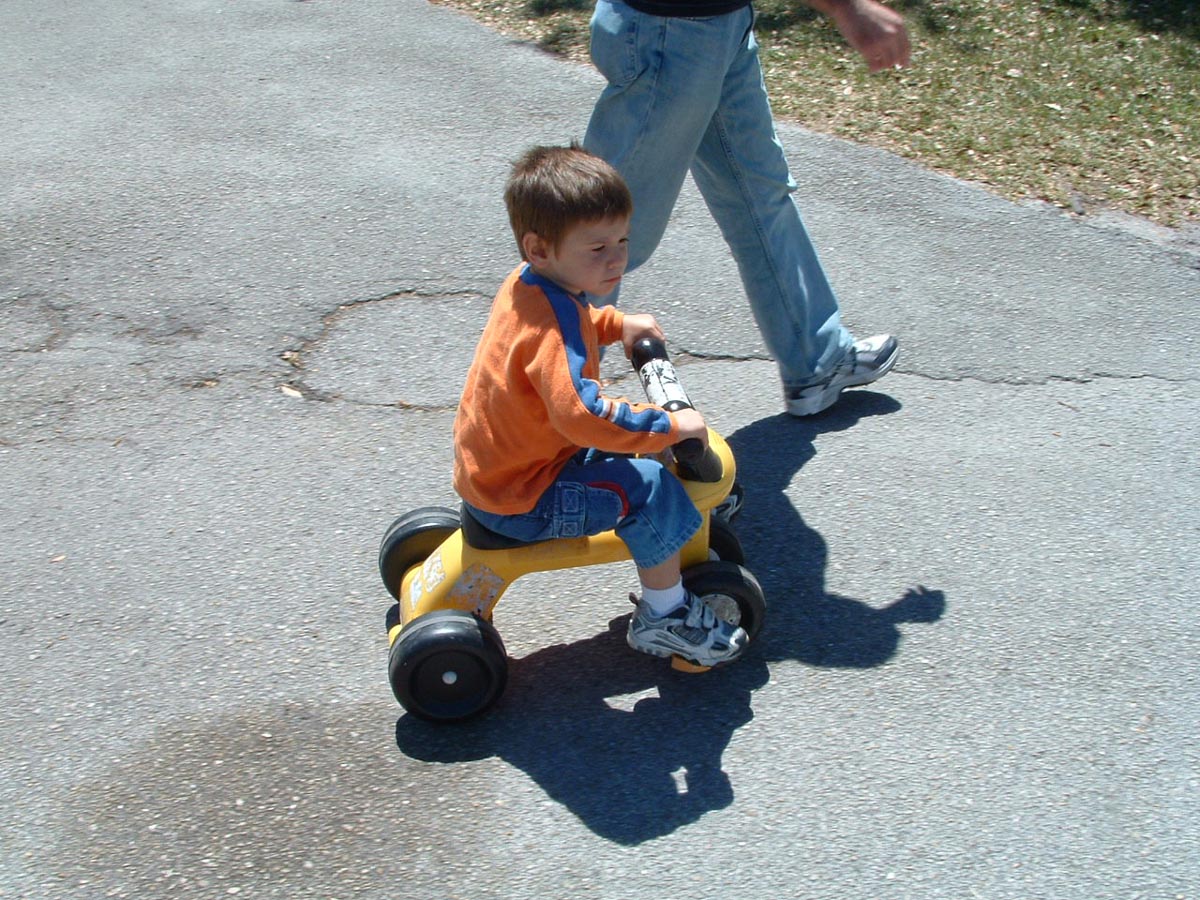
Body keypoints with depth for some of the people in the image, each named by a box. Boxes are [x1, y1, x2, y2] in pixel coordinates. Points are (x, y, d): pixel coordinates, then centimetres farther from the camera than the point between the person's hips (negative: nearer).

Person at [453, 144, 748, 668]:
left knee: (620, 445, 24)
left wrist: (617, 323, 13)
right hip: (520, 498, -10)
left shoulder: (527, 285, 2)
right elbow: (581, 413, -43)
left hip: (489, 468, 11)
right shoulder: (553, 323, -30)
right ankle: (664, 616, 1)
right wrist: (671, 425, -33)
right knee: (651, 489, -17)